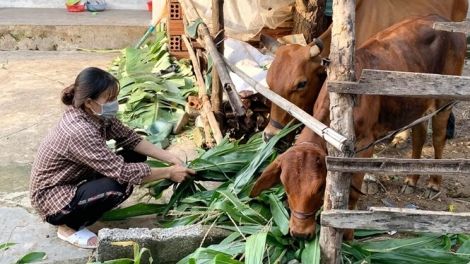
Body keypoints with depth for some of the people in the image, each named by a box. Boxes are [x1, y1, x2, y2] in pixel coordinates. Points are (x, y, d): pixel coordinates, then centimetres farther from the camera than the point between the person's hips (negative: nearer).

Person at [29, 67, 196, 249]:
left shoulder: (97, 115, -9)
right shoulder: (79, 132, -34)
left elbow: (131, 139, -2)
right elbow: (122, 172, -34)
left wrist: (171, 158, -13)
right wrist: (169, 173, -25)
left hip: (76, 181, 8)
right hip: (52, 197, -8)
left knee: (135, 156, -3)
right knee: (120, 186, -30)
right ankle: (69, 226, -6)